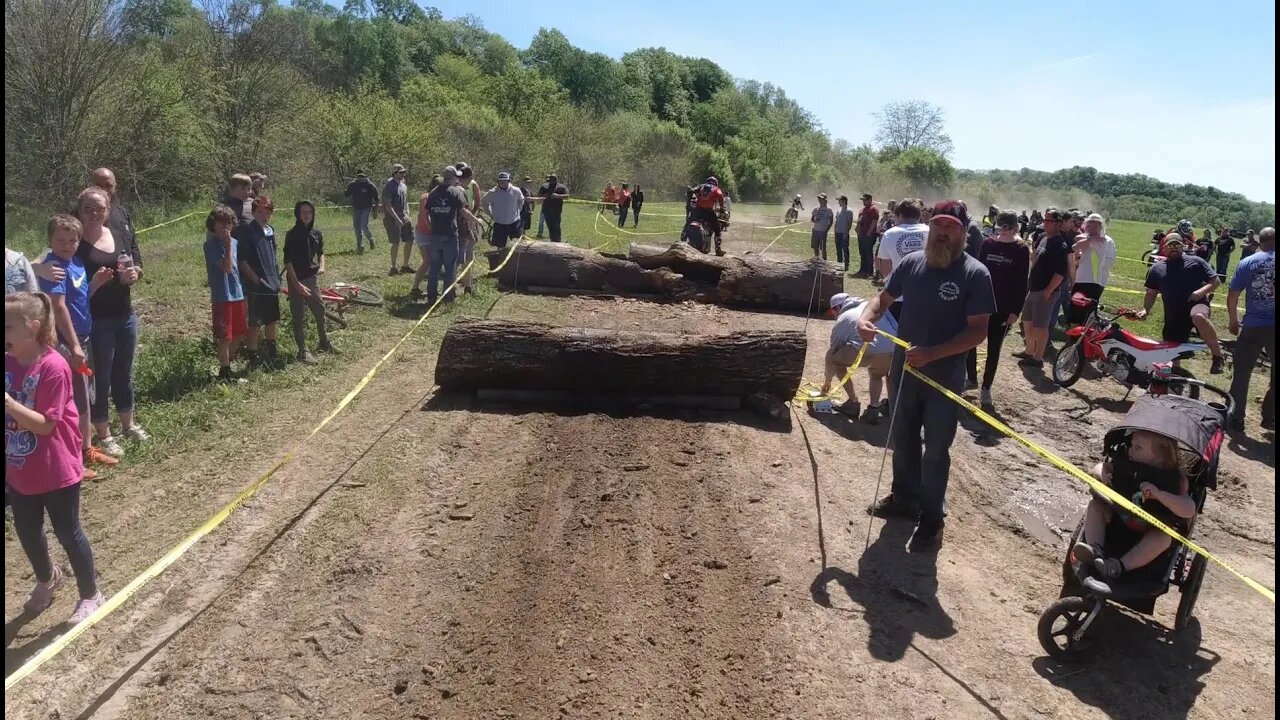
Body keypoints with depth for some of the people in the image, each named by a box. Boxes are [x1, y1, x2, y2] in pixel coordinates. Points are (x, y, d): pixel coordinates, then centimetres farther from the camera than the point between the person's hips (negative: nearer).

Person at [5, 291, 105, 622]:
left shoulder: (53, 367, -22)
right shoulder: (8, 363, -2)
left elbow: (45, 424, -23)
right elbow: (11, 415, 7)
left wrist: (8, 402, -32)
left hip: (56, 472, -7)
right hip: (19, 470, 7)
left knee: (67, 533, 7)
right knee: (26, 531, 22)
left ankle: (90, 595, 26)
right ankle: (47, 579, 49)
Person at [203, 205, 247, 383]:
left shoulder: (235, 242, 9)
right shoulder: (211, 245, -11)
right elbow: (227, 267, -21)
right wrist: (228, 244, -23)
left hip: (238, 295, 7)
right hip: (222, 297, -7)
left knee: (239, 335, 14)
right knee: (225, 337, -2)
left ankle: (226, 364, 30)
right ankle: (224, 372, 9)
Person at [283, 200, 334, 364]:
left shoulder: (317, 233, 4)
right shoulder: (292, 235, -12)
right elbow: (288, 261, -14)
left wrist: (321, 266, -1)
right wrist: (297, 284, -19)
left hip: (312, 277, 5)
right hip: (296, 279, -5)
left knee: (320, 310, 14)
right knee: (299, 316, 1)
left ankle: (324, 343, 31)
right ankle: (302, 351, 8)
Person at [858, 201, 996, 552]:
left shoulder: (975, 274, -15)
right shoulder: (911, 262, -2)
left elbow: (978, 331, -17)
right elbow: (885, 298, 11)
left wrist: (932, 353, -28)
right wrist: (866, 318, -12)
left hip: (945, 374, -4)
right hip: (904, 367, 5)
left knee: (936, 448, 7)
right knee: (903, 438, 19)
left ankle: (932, 516, 23)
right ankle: (904, 498, 39)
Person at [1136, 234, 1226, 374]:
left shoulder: (1196, 262, 7)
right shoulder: (1156, 269, 15)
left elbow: (1215, 281, 6)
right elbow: (1151, 293, 17)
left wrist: (1202, 291, -14)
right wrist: (1145, 309, 0)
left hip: (1196, 305, -4)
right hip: (1173, 317, 4)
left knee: (1199, 318, -41)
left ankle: (1218, 356, -28)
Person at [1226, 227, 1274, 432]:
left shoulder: (1247, 263, -3)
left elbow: (1232, 296, -3)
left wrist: (1233, 320, 10)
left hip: (1252, 327, 0)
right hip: (1273, 328, 1)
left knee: (1241, 374, 9)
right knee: (1274, 377, 15)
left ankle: (1236, 418, 12)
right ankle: (1269, 418, 21)